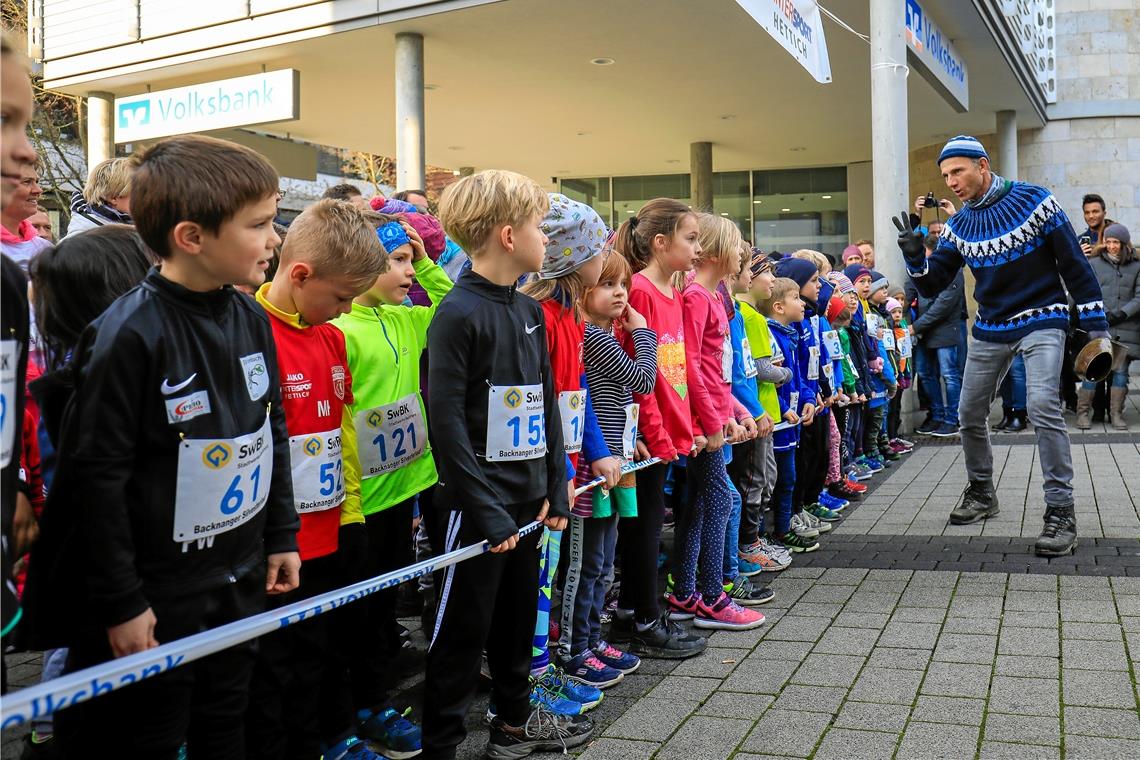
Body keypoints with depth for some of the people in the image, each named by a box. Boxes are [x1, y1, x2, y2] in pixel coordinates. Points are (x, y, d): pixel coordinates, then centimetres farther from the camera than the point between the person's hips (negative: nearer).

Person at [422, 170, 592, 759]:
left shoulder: (529, 311, 9)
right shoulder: (458, 315, -16)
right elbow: (447, 422, -19)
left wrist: (555, 490, 8)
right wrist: (486, 510, -19)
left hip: (526, 497, 8)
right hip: (478, 503, -7)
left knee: (518, 614, 20)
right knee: (465, 626, 4)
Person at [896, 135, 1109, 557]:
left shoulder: (1035, 201, -11)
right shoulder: (958, 226, 2)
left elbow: (1074, 265, -8)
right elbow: (931, 287, 3)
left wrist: (1095, 325, -8)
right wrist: (914, 256, -17)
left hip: (1041, 320, -5)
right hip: (990, 329, 5)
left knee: (1042, 405, -22)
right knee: (969, 414, 7)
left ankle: (1061, 512, -15)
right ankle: (981, 494, 29)